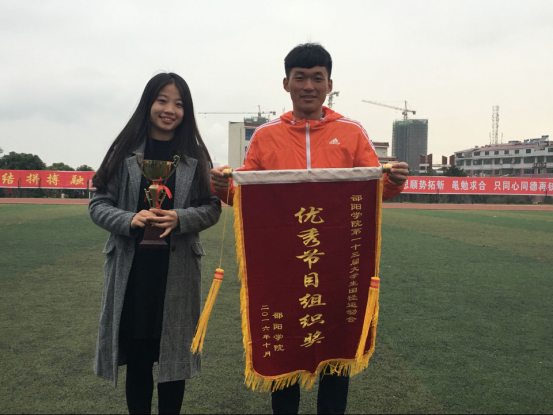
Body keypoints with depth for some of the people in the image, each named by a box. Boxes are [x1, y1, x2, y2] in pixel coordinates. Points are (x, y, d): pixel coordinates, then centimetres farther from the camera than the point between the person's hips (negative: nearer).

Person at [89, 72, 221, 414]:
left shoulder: (195, 156, 4)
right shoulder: (126, 151, 2)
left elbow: (212, 208, 2)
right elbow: (99, 204, 1)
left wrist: (180, 219, -17)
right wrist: (130, 220, -18)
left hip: (178, 269, 1)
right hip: (131, 267, 0)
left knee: (173, 355, 10)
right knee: (138, 357, 10)